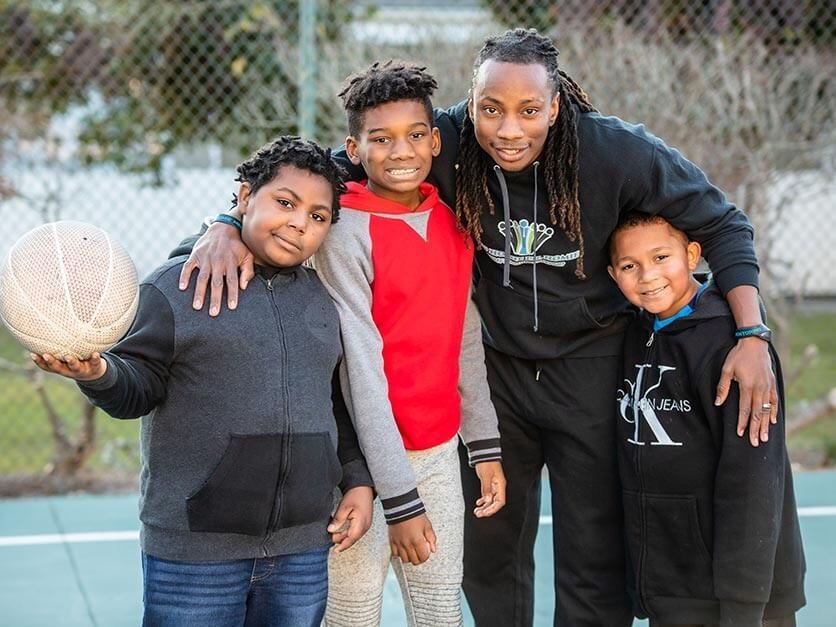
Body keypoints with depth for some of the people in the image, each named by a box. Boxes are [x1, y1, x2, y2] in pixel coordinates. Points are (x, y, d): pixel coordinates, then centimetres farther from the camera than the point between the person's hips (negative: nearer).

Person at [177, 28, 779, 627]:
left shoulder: (617, 151, -20)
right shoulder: (447, 145, -18)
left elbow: (719, 223, -9)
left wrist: (751, 335, -19)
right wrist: (233, 225, -29)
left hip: (592, 363, -2)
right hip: (497, 363, 2)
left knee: (595, 558, 1)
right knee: (489, 552, 15)